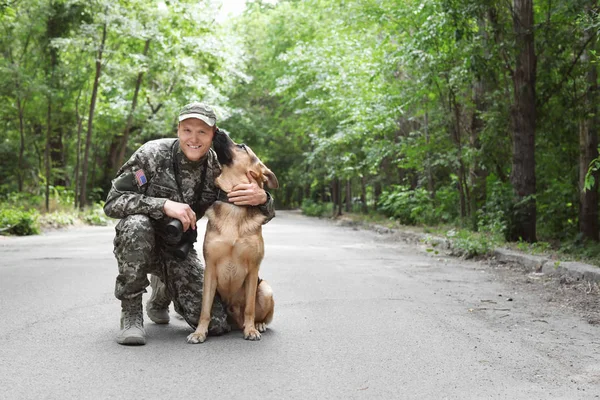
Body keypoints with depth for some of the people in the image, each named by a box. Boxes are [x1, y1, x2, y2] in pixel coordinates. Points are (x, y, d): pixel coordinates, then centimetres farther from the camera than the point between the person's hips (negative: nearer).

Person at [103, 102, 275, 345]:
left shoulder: (216, 168, -11)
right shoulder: (152, 154, -19)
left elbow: (258, 217, -5)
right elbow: (113, 202, -22)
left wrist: (261, 198, -30)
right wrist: (164, 205, -35)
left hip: (179, 249, 3)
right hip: (139, 243, -3)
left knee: (216, 324, -8)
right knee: (136, 224, -38)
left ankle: (162, 293, 24)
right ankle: (131, 313, -19)